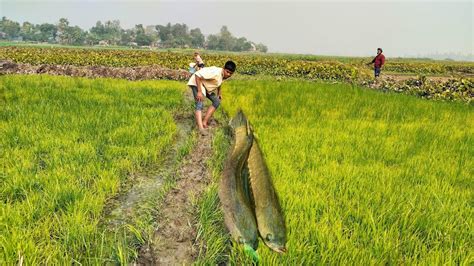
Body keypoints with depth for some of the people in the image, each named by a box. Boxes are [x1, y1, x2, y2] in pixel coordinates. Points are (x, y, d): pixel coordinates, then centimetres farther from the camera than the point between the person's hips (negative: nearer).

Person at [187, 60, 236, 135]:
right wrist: (199, 92, -36)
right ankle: (201, 128, -36)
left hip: (207, 87, 9)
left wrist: (219, 93, 7)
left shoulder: (224, 75, -7)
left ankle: (204, 122, 5)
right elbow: (197, 75, -36)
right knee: (199, 105, -24)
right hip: (197, 83, -9)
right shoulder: (215, 72, -34)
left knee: (216, 102, 6)